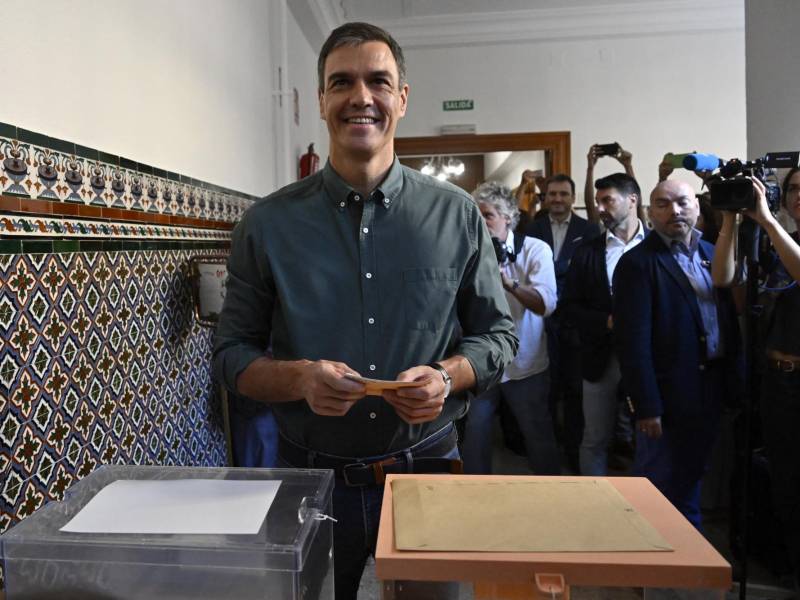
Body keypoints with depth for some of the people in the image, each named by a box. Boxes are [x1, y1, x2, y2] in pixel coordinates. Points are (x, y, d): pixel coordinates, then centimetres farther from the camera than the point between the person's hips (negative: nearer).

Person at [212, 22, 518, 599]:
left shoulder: (456, 215, -2)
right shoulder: (269, 222, -4)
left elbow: (498, 334, 3)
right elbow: (232, 350, -1)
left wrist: (447, 376, -17)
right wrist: (299, 378, -21)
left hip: (428, 468, 1)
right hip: (311, 477, 0)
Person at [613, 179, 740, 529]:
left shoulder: (712, 253, 9)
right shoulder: (637, 263, -12)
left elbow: (730, 318, 9)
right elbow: (633, 341, -17)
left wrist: (734, 381, 2)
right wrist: (646, 407, -19)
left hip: (712, 388, 7)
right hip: (668, 394, -6)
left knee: (691, 476, 22)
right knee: (659, 486, 7)